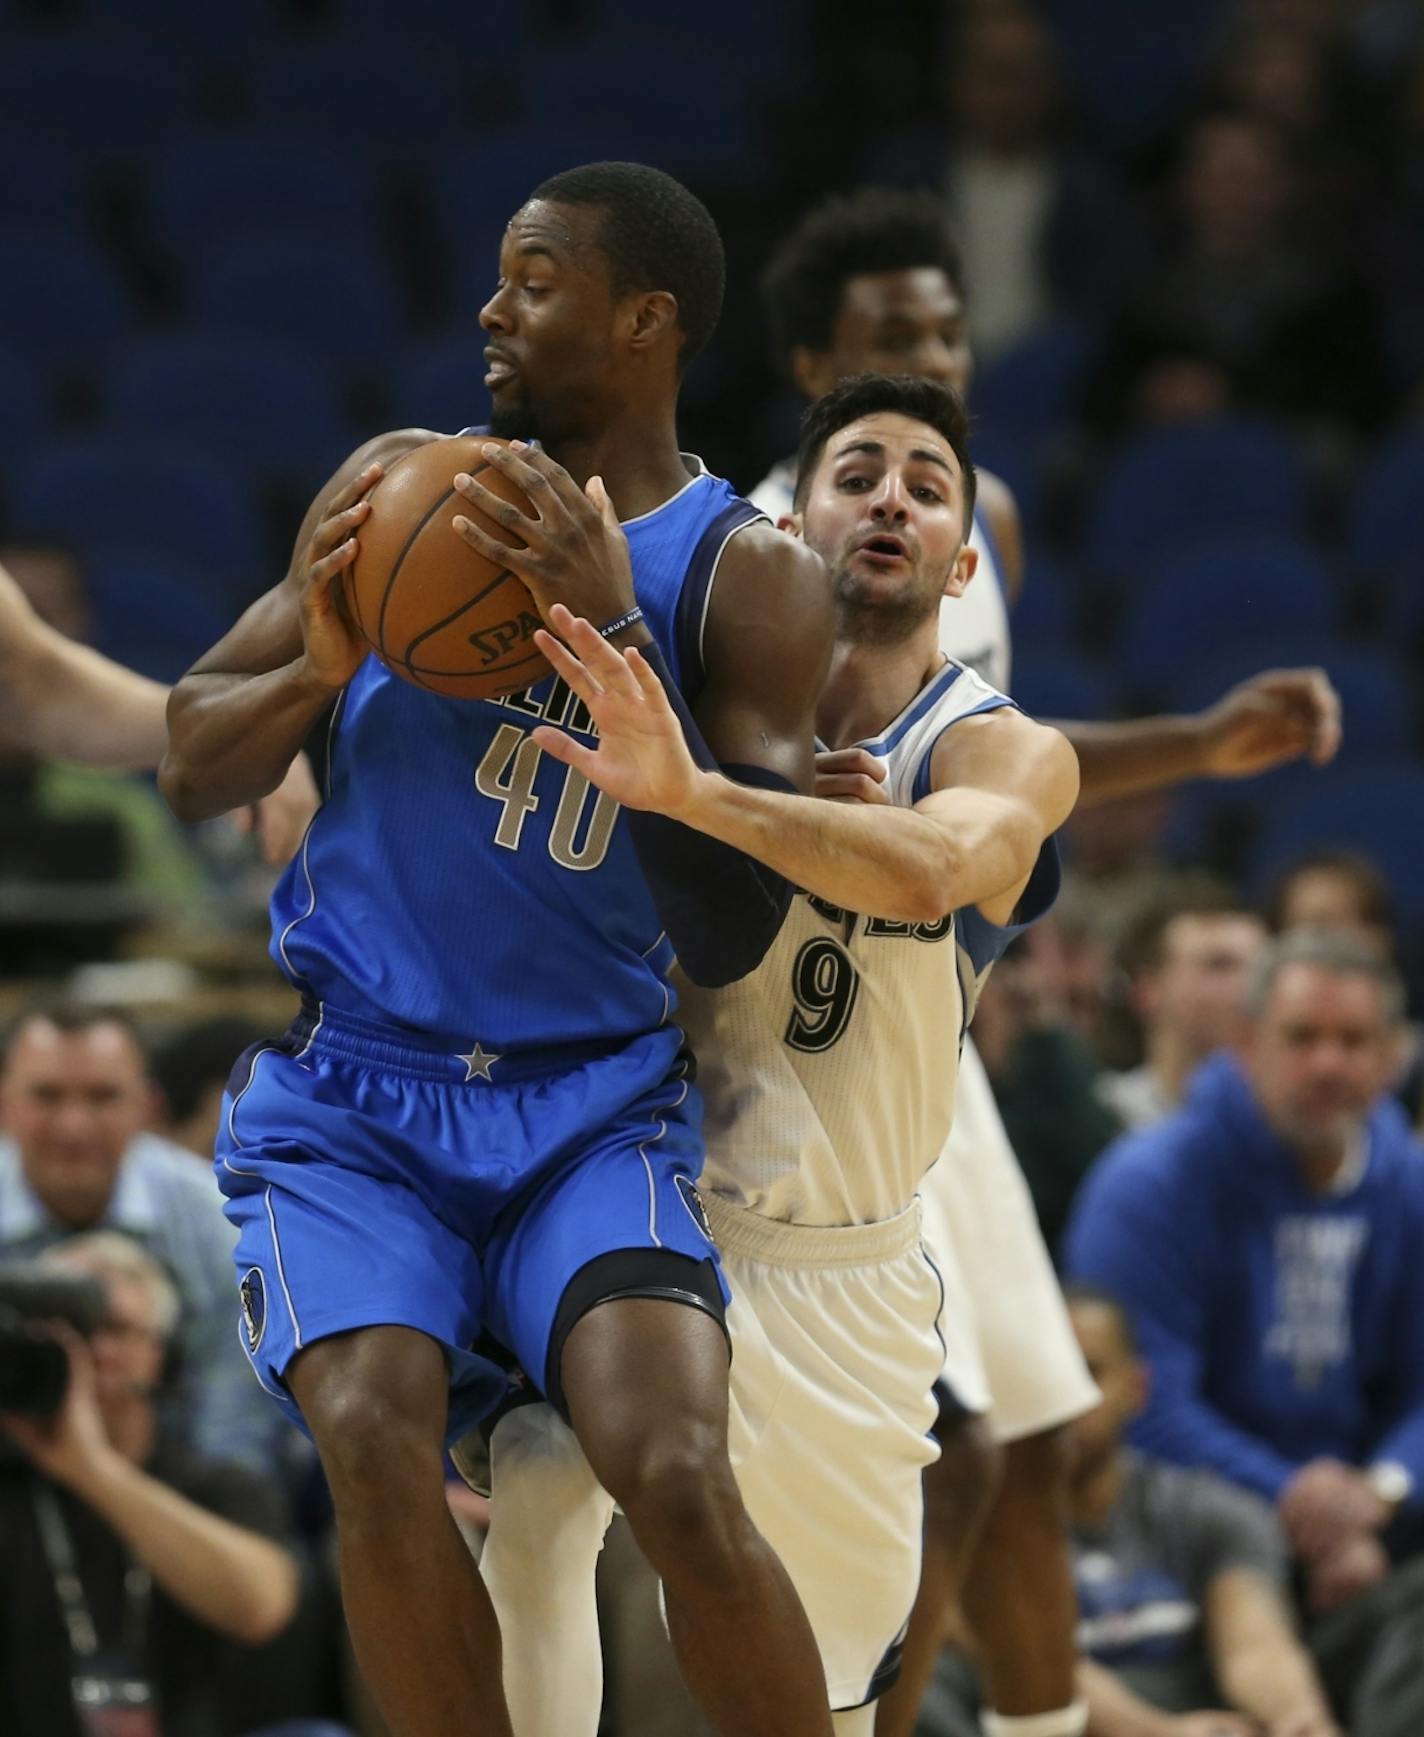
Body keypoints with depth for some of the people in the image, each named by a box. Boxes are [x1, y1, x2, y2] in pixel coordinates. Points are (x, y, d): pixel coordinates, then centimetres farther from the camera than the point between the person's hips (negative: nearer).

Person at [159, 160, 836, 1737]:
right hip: (348, 1090, 2)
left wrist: (617, 638, -21)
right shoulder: (399, 486, 7)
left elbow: (729, 935, -12)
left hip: (591, 1104, -2)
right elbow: (191, 766, 10)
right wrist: (317, 670, -12)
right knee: (380, 1447, -26)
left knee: (679, 1483, -25)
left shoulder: (745, 578, -2)